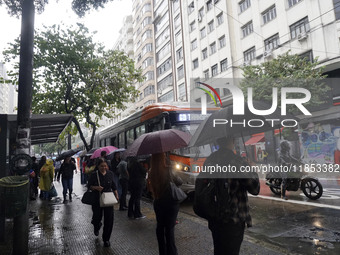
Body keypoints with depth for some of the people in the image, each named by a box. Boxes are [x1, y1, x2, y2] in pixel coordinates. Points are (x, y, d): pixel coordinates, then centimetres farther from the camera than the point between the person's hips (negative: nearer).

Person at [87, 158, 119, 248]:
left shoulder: (110, 174, 1)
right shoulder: (94, 175, -9)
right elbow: (89, 185, -3)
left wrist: (116, 195, 6)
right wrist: (96, 187, -22)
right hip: (97, 199, -2)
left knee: (109, 219, -1)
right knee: (97, 217, 9)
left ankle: (106, 239, 18)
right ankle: (97, 227, 49)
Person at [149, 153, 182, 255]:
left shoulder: (151, 173, -6)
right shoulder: (168, 170, -19)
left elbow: (152, 187, 4)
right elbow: (179, 182, -8)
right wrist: (175, 176, 9)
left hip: (158, 203, 5)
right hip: (170, 203, -5)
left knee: (160, 226, 17)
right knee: (169, 228, 5)